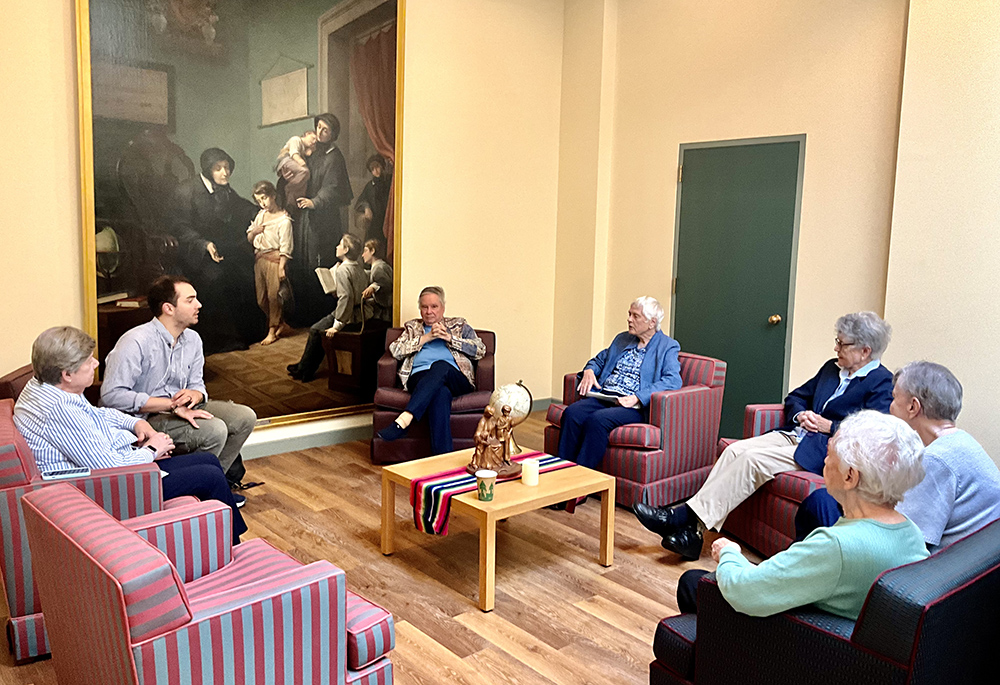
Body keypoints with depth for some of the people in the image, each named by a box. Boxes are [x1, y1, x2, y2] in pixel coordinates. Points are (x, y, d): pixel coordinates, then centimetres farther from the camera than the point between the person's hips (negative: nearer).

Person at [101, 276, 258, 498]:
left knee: (245, 417, -5)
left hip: (181, 408, 8)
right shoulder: (136, 342, -19)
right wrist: (172, 405, -26)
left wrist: (195, 394, -17)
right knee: (214, 430, -28)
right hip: (145, 418, -8)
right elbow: (112, 395, -25)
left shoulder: (192, 340, 6)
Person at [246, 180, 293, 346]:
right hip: (259, 259, 7)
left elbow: (285, 247, -10)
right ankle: (281, 325, 23)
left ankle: (272, 330, 10)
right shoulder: (260, 215, 13)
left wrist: (282, 268, -15)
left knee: (273, 296, -4)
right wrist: (254, 231, -5)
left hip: (274, 259, -7)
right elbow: (249, 239, 18)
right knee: (261, 299, 8)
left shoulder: (283, 220, -8)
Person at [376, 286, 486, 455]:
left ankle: (404, 419, -51)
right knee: (441, 392, -38)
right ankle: (442, 458, -49)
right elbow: (395, 350, 11)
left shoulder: (459, 325, 27)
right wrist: (426, 337, 2)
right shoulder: (412, 327, 31)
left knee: (440, 366, -39)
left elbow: (480, 350, 11)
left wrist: (450, 338, 1)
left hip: (455, 378, 0)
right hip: (419, 376, 0)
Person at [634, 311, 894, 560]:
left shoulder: (883, 382, -3)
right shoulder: (832, 368, 21)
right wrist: (800, 414, 5)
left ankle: (686, 516, -26)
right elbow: (795, 397, 27)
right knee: (735, 450, -17)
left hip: (819, 449, -8)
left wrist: (829, 426, -14)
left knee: (754, 458, -28)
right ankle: (692, 532, -23)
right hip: (792, 434, 8)